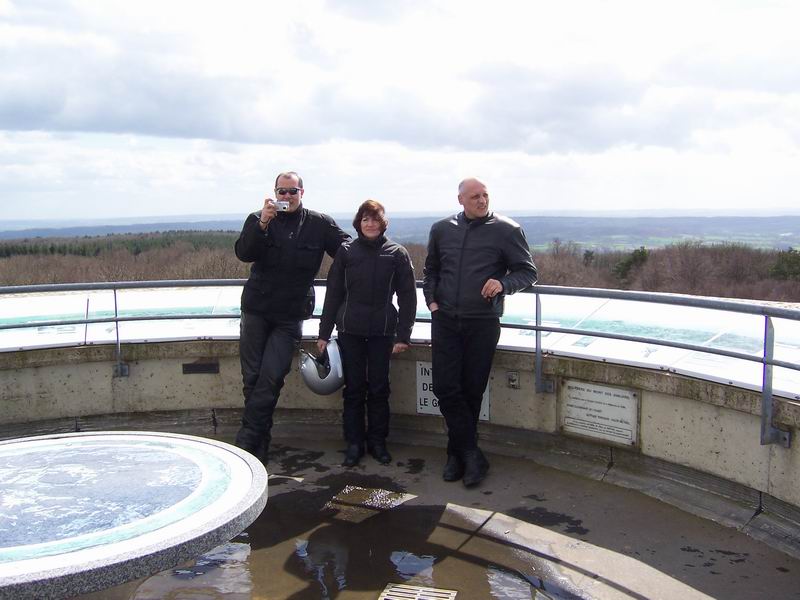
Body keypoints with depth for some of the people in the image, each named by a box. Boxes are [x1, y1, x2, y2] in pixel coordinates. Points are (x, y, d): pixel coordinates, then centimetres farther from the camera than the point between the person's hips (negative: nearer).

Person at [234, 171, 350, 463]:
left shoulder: (320, 224, 1)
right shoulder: (258, 219, 1)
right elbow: (243, 253, -14)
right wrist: (262, 223, -27)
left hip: (290, 315, -1)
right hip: (256, 310, 1)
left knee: (271, 378, -8)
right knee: (252, 377, 4)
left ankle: (246, 441, 0)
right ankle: (260, 441, 19)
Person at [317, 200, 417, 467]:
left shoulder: (397, 254, 1)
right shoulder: (346, 252, 3)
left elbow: (408, 297, 0)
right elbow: (333, 294, 5)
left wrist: (403, 335, -5)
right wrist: (324, 333, 3)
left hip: (382, 332, -1)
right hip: (350, 331, 1)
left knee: (379, 388, 6)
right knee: (354, 389, 6)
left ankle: (378, 441, 19)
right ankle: (354, 443, 15)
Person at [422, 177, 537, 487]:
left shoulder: (507, 230, -4)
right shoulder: (441, 229, 8)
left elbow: (528, 272, 0)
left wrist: (503, 283, -19)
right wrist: (432, 300, 5)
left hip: (482, 323, -3)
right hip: (445, 320, 3)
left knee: (472, 391, 6)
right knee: (445, 387, -4)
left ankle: (458, 452, 23)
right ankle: (471, 454, 7)